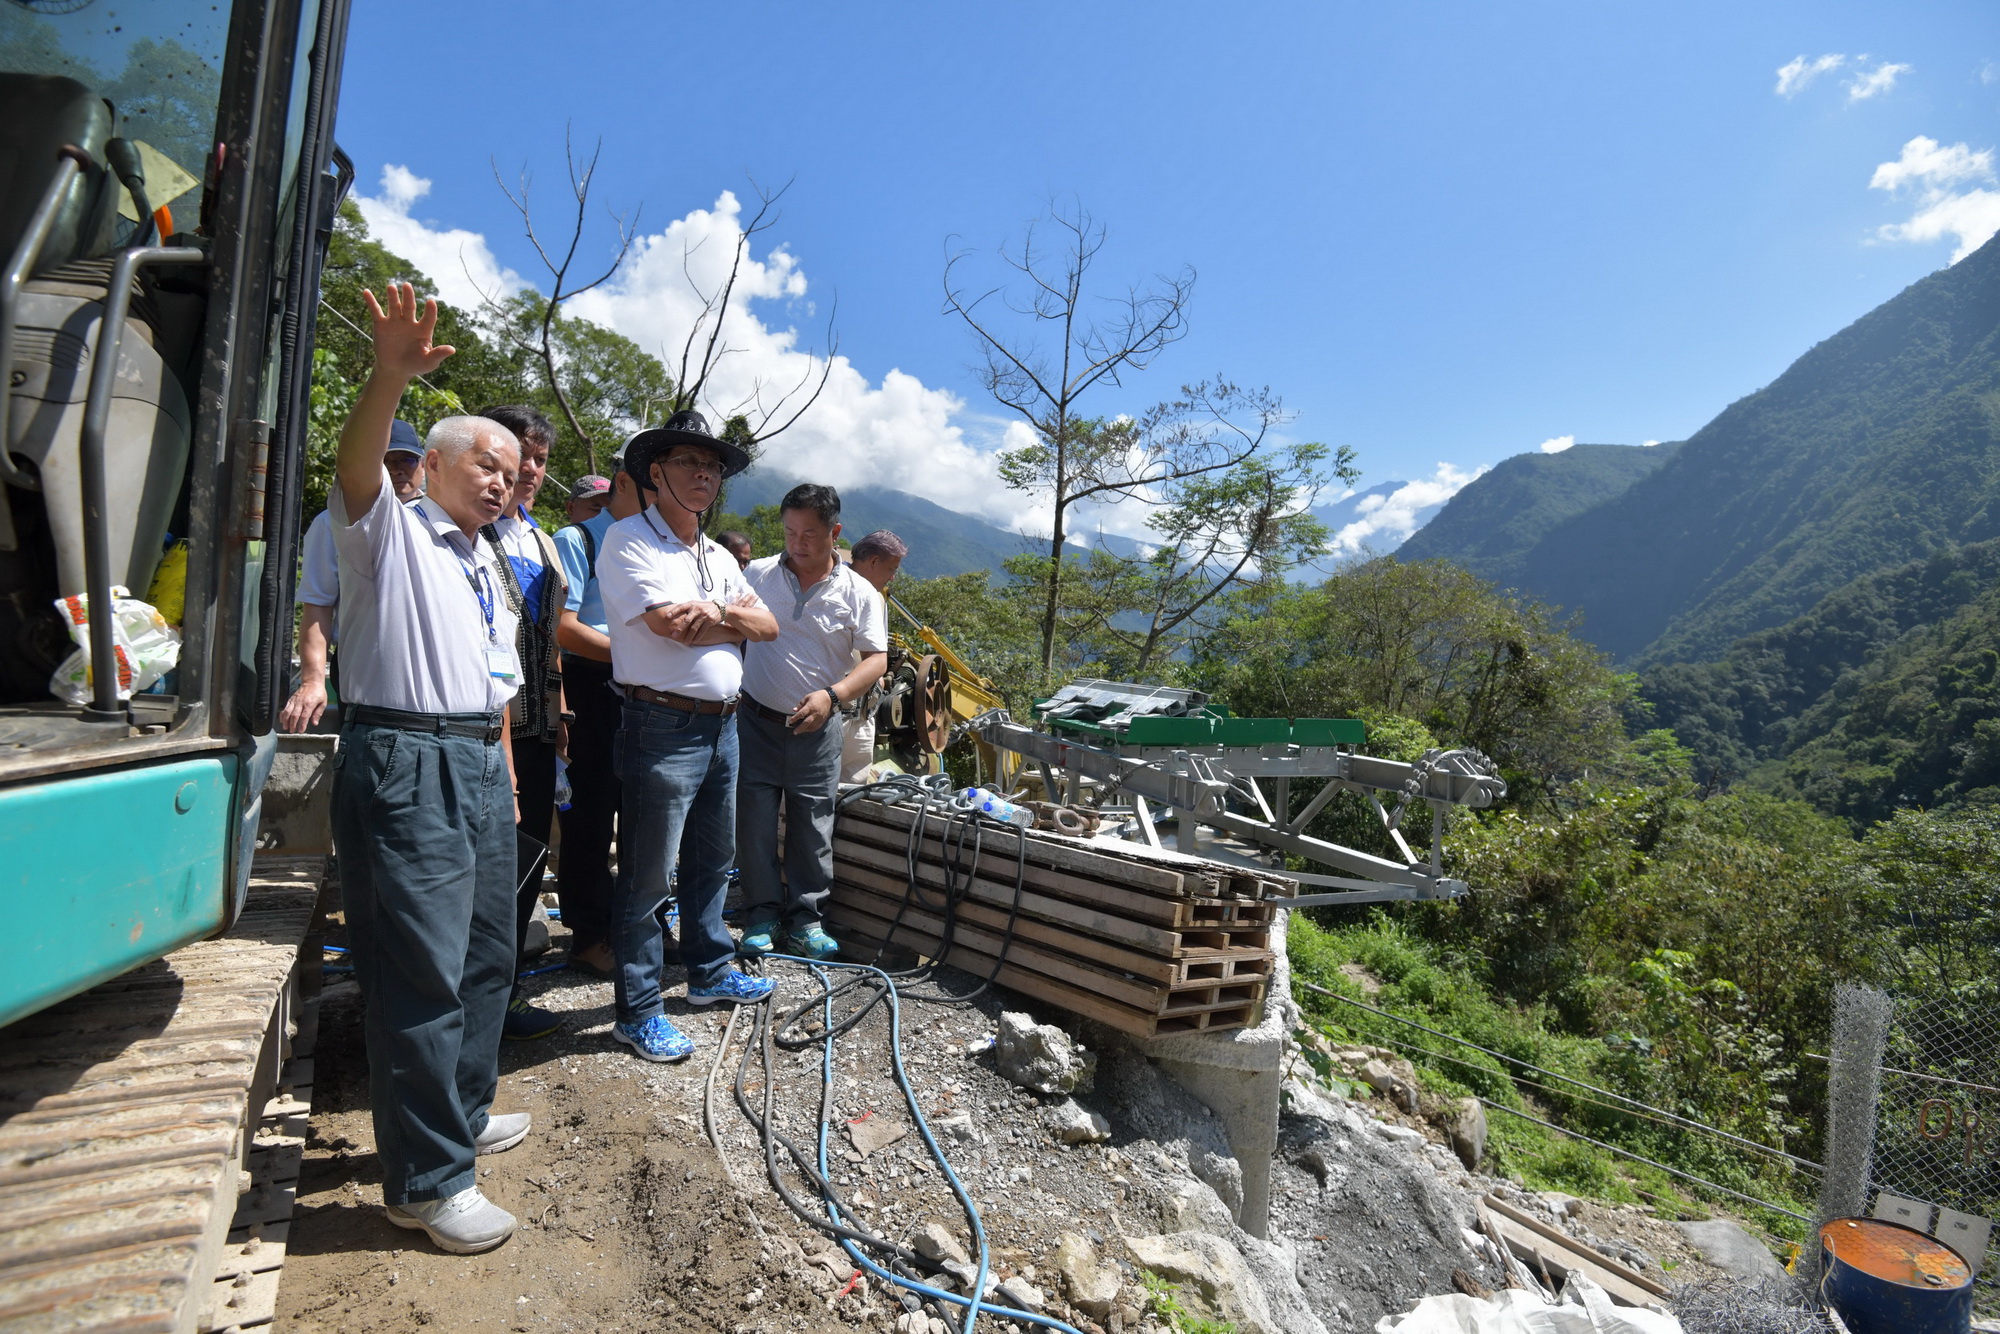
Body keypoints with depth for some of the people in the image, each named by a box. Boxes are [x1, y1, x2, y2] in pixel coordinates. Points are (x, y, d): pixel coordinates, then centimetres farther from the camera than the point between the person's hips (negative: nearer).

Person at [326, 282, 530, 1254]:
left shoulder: (488, 571, 22)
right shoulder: (389, 529, 1)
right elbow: (356, 463, -22)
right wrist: (390, 377, -39)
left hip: (480, 768, 8)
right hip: (404, 763, -8)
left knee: (485, 956, 16)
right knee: (421, 971, -6)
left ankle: (461, 1112, 34)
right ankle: (425, 1180, 5)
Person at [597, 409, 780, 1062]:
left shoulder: (718, 556, 16)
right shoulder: (629, 539, -7)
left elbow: (767, 625, 9)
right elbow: (668, 623, -20)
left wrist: (716, 614, -11)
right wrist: (736, 615, -4)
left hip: (722, 726, 8)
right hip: (664, 729, -8)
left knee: (712, 861, 19)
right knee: (647, 877, 1)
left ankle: (709, 972, 35)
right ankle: (638, 1012, 13)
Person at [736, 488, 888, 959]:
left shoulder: (859, 594, -3)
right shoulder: (756, 575, 2)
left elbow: (876, 659, -7)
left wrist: (832, 695, -24)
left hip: (817, 727, 0)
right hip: (756, 721, 1)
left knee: (813, 828, 8)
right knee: (755, 825, 5)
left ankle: (804, 917, 23)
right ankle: (761, 915, 21)